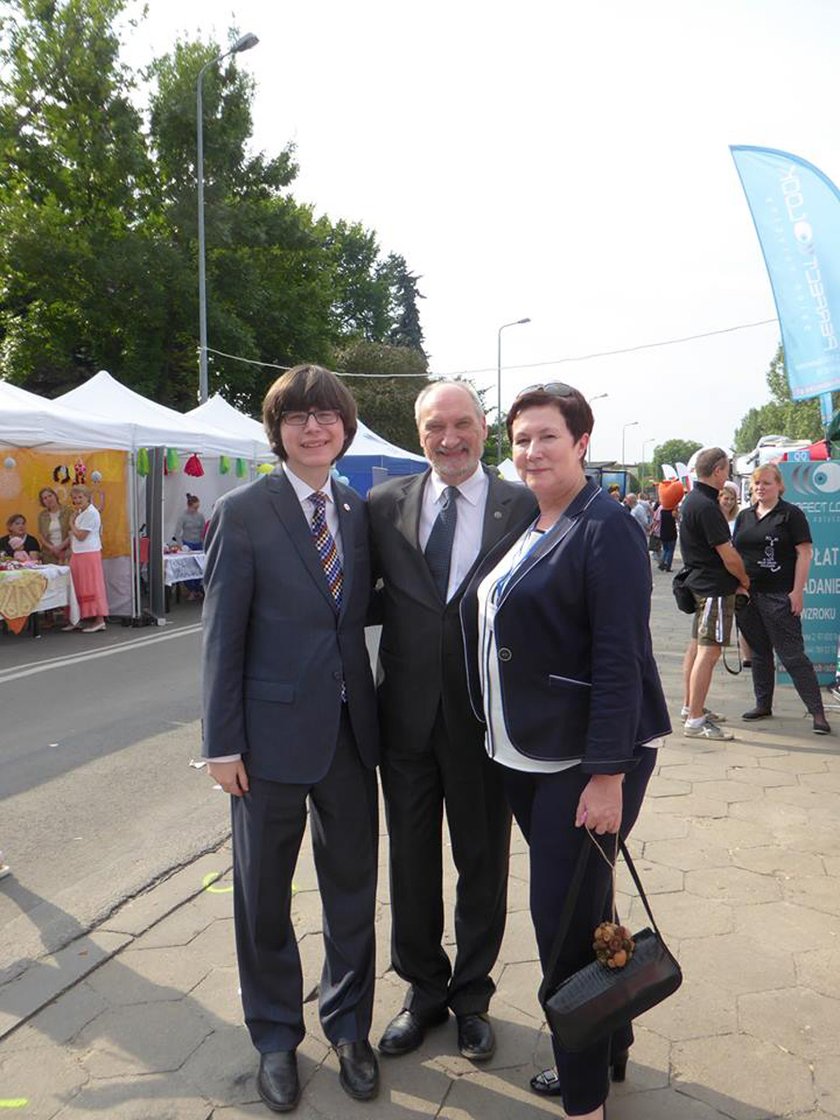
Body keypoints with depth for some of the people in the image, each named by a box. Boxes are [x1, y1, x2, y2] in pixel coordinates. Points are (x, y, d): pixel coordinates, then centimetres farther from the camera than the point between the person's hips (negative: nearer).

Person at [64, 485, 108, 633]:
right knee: (80, 587, 11)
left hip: (88, 554, -9)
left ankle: (99, 620, -4)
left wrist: (71, 523, -5)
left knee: (91, 586, -7)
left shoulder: (91, 513, -14)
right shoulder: (80, 512, 16)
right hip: (78, 554, 9)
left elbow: (80, 536, -17)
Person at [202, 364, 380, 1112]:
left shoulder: (358, 512, 5)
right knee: (264, 893, 13)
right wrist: (222, 742, -10)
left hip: (351, 728, 4)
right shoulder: (243, 513, -8)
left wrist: (376, 715, 1)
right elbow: (223, 636, -9)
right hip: (274, 732, -4)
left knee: (353, 886, 15)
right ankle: (276, 1037, 36)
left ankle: (348, 1025, 37)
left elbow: (359, 613, 8)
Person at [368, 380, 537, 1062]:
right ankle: (423, 990, 40)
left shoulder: (524, 508, -5)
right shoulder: (385, 505, 1)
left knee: (483, 862, 15)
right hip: (406, 715, 2)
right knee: (411, 859, 17)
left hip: (487, 715, -2)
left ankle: (472, 996, 38)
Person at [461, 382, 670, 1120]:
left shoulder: (606, 529, -14)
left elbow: (621, 658, -19)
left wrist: (608, 775, -21)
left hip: (586, 758, -7)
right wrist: (500, 732, 13)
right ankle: (608, 1046, 40)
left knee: (566, 918, -1)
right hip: (526, 755, 8)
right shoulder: (522, 529, 10)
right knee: (581, 906, 19)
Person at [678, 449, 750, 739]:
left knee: (697, 646, 17)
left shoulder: (692, 499, 12)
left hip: (700, 583, 11)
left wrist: (735, 580, 13)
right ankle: (695, 721, -7)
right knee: (709, 652, -9)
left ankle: (691, 707, 27)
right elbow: (728, 555, -18)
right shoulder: (706, 506, -20)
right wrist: (745, 581, -1)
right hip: (715, 587, -11)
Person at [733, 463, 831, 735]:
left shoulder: (791, 514, -3)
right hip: (747, 595, 6)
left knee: (792, 655, -7)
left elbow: (804, 553, -8)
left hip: (778, 597, -6)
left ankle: (818, 712, -1)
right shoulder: (744, 516, 13)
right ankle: (763, 705, 25)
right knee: (758, 653, 14)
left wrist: (797, 591, -14)